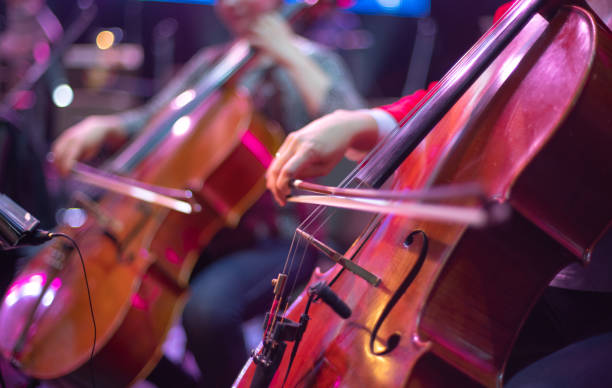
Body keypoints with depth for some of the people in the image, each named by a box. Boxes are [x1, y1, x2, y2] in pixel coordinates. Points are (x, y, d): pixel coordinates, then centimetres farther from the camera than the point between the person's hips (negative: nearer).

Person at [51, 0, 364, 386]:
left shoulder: (312, 61, 0)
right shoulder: (212, 62, 17)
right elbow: (151, 121, 18)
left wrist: (289, 56, -16)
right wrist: (103, 126, -2)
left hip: (275, 240, -6)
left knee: (206, 306, -35)